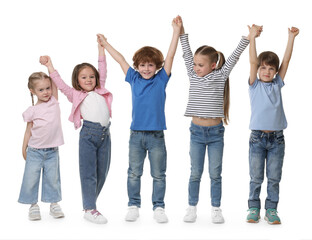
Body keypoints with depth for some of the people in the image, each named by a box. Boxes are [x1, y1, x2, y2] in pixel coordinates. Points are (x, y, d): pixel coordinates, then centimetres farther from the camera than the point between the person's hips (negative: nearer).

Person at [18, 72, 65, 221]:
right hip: (35, 151, -1)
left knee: (53, 178, 8)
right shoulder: (32, 111, -4)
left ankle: (54, 204, 22)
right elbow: (29, 130, 4)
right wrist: (24, 149, 6)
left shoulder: (54, 102, 0)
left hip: (52, 151, 1)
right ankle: (33, 205, 16)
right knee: (31, 178, 1)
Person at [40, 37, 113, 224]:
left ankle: (91, 203, 19)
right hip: (89, 133, -4)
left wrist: (101, 47, 27)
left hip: (105, 133, 4)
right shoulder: (76, 95, 12)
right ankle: (89, 209, 0)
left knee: (102, 171, 7)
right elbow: (60, 83, 10)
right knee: (88, 171, -3)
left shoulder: (100, 91, 20)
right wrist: (49, 65, 7)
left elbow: (103, 69, 24)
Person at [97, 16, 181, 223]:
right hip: (136, 134, 2)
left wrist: (176, 31, -7)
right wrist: (105, 43, 21)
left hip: (156, 135, -2)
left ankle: (159, 207, 16)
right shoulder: (134, 79, 6)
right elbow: (120, 59, 14)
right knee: (134, 173, 9)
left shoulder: (161, 79, 1)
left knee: (159, 174, 6)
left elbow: (170, 56, -3)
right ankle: (134, 206, 20)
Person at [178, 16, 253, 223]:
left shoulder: (220, 76, -1)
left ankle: (216, 209, 15)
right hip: (196, 130, 2)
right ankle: (192, 208, 17)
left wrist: (248, 37, -9)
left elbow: (234, 56, -4)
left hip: (216, 132, -2)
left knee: (215, 173, 5)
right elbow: (187, 54, 6)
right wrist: (182, 32, 2)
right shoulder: (193, 76, 5)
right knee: (195, 173, 7)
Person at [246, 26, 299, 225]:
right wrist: (253, 37, -12)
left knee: (274, 178, 5)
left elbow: (286, 61, 5)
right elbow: (253, 61, -6)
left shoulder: (277, 84, 10)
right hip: (258, 137, -2)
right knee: (256, 177, 4)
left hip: (276, 138, 2)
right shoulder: (255, 85, 3)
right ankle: (254, 208, 14)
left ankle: (271, 210, 14)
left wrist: (291, 38, 1)